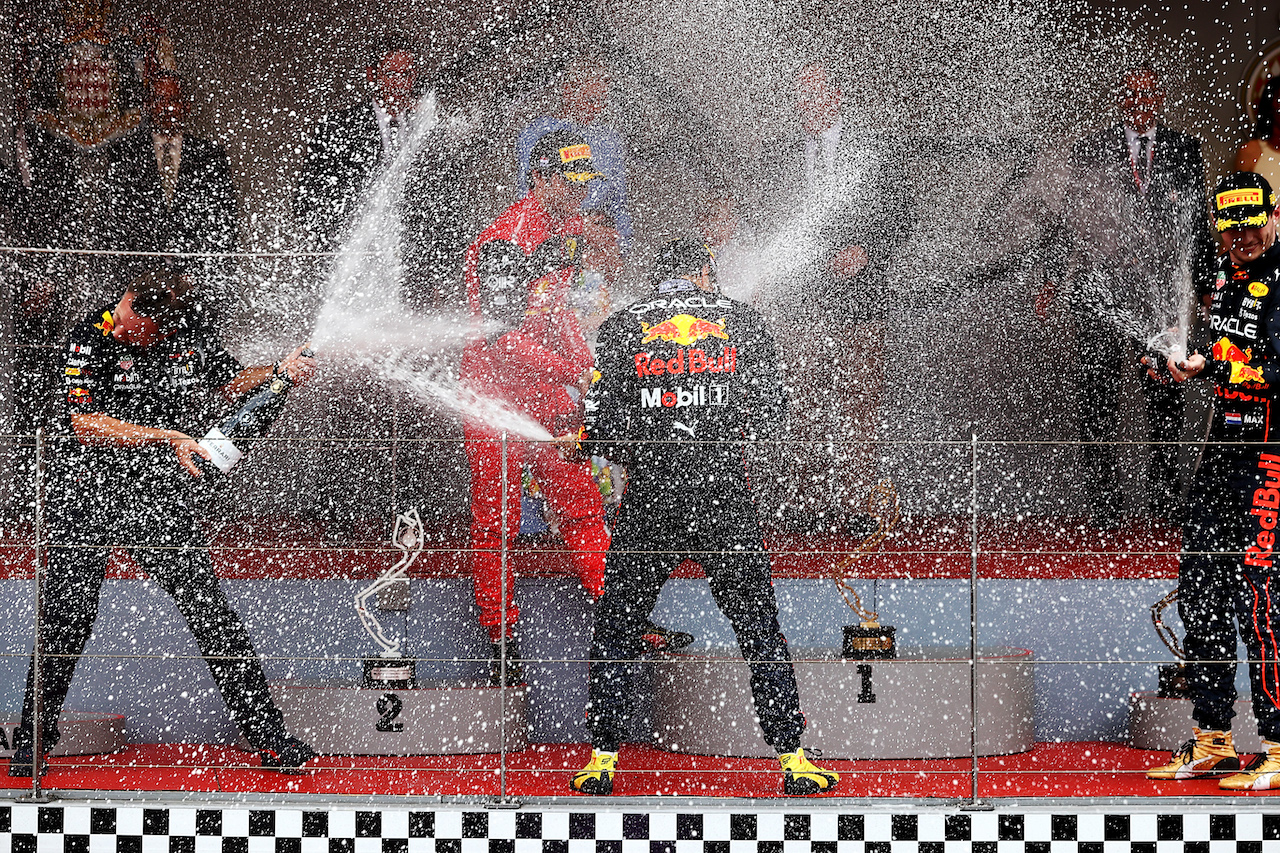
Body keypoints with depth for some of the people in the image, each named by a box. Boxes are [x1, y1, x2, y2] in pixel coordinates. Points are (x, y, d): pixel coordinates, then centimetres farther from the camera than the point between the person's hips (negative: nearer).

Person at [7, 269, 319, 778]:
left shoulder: (192, 334, -2)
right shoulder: (90, 340, -14)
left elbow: (229, 383, 16)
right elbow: (84, 425, -22)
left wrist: (277, 373, -3)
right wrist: (168, 437, -27)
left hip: (160, 497, 2)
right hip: (85, 495, -2)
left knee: (212, 616, -4)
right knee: (66, 621, -4)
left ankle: (268, 737, 1)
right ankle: (32, 740, 12)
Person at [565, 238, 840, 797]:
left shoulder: (621, 328, 2)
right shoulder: (739, 319, 4)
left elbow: (604, 425, -4)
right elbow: (769, 418, 3)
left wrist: (577, 444, 18)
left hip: (648, 499, 0)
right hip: (725, 496, 0)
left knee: (617, 627, 12)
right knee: (760, 629, 9)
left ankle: (602, 760, 8)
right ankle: (792, 761, 7)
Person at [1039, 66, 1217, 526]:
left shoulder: (1184, 149, 9)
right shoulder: (1090, 150, 5)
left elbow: (1199, 223, 11)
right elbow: (1071, 219, 5)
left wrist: (1205, 281, 5)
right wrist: (1051, 279, -2)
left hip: (1163, 287, 1)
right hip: (1101, 286, -1)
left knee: (1164, 391, 5)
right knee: (1100, 391, -1)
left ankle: (1166, 492, 15)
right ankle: (1102, 500, 3)